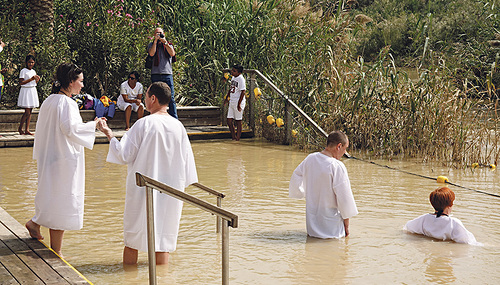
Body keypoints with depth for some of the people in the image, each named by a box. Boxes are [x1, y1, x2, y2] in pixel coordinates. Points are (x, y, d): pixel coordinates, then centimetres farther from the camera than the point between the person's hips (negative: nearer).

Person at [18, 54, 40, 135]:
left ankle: (27, 130, 7)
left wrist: (37, 79, 0)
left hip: (33, 91, 7)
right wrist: (31, 79, -19)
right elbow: (21, 83, -15)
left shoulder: (33, 71, 14)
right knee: (27, 112, -9)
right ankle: (20, 128, 5)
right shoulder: (23, 71, -8)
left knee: (29, 112, 5)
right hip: (25, 91, -7)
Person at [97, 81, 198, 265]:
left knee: (133, 236, 10)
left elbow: (124, 155, -10)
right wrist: (180, 186, 16)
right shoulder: (178, 126, -1)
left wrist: (109, 134, 2)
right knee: (164, 234, 11)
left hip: (143, 187, -3)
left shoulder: (143, 124, -13)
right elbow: (186, 159, 5)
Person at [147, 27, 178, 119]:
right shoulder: (151, 44, 12)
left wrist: (165, 42, -8)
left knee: (171, 98, -4)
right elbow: (151, 53, -8)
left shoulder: (169, 45, 15)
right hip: (156, 74, 0)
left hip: (168, 74, 0)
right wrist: (156, 40, -7)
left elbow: (172, 53, -4)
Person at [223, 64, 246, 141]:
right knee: (229, 120, 8)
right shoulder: (233, 78, 11)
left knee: (238, 121, 1)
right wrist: (227, 97, 24)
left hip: (238, 103, -8)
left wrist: (239, 104, -20)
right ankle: (233, 136, 21)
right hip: (232, 102, 8)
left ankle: (237, 138, 8)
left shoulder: (241, 79, -15)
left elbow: (243, 92, -18)